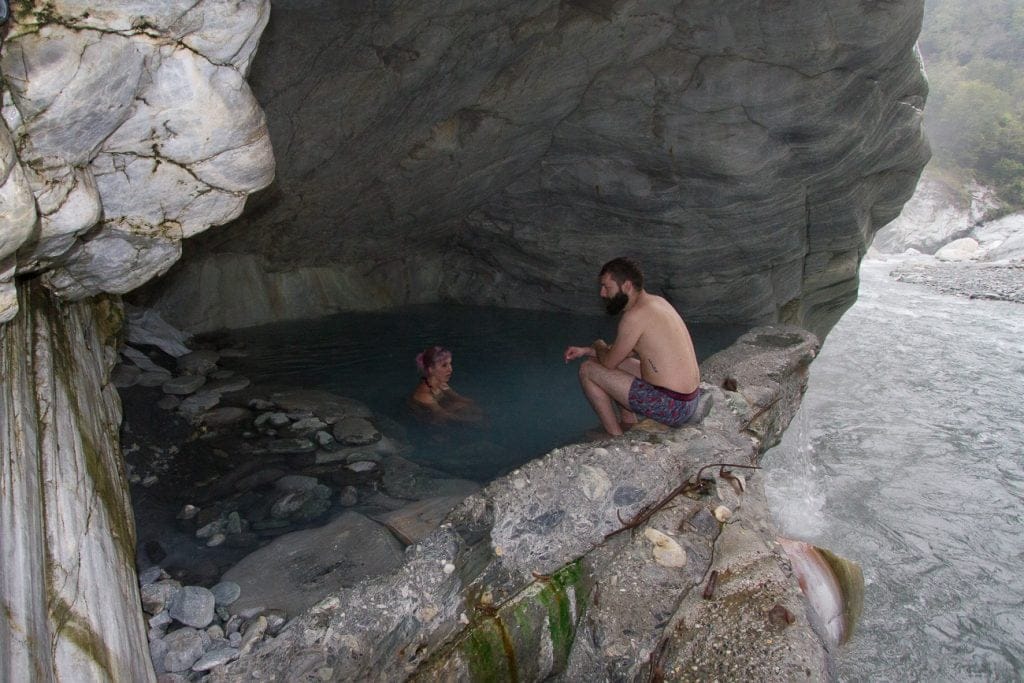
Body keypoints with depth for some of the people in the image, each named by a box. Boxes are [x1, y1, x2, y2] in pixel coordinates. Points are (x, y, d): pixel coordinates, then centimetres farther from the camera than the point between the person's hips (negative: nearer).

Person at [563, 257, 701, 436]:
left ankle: (616, 438, 8)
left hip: (671, 408, -10)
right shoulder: (656, 301, 10)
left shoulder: (636, 315, -20)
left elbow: (609, 362, -10)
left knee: (587, 370, -2)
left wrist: (599, 346, 13)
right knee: (617, 360, 24)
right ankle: (630, 426, 26)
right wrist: (586, 351, 17)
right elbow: (632, 350, 21)